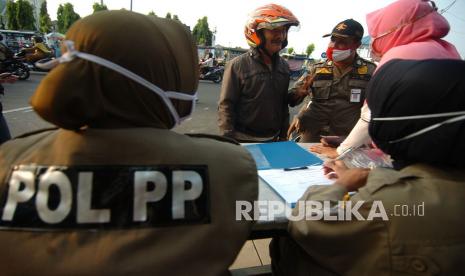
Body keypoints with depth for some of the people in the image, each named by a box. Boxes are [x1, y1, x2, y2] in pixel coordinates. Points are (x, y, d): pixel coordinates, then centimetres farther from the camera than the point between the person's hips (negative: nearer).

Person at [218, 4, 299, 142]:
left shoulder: (283, 66, 4)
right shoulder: (238, 65, -13)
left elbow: (284, 104, 12)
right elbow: (226, 107, -13)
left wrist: (283, 136, 12)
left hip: (273, 140, 5)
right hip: (243, 141, -5)